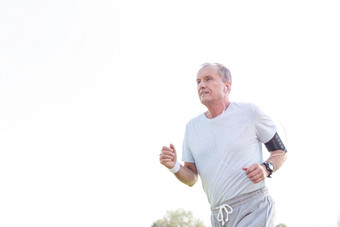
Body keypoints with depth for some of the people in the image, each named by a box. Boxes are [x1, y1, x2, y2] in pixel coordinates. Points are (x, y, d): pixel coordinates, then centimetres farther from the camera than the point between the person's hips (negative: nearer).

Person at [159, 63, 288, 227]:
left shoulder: (249, 112, -3)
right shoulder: (192, 126, 10)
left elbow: (281, 152, 5)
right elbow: (191, 179, 12)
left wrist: (266, 168, -15)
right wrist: (175, 167, -9)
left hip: (253, 209, -4)